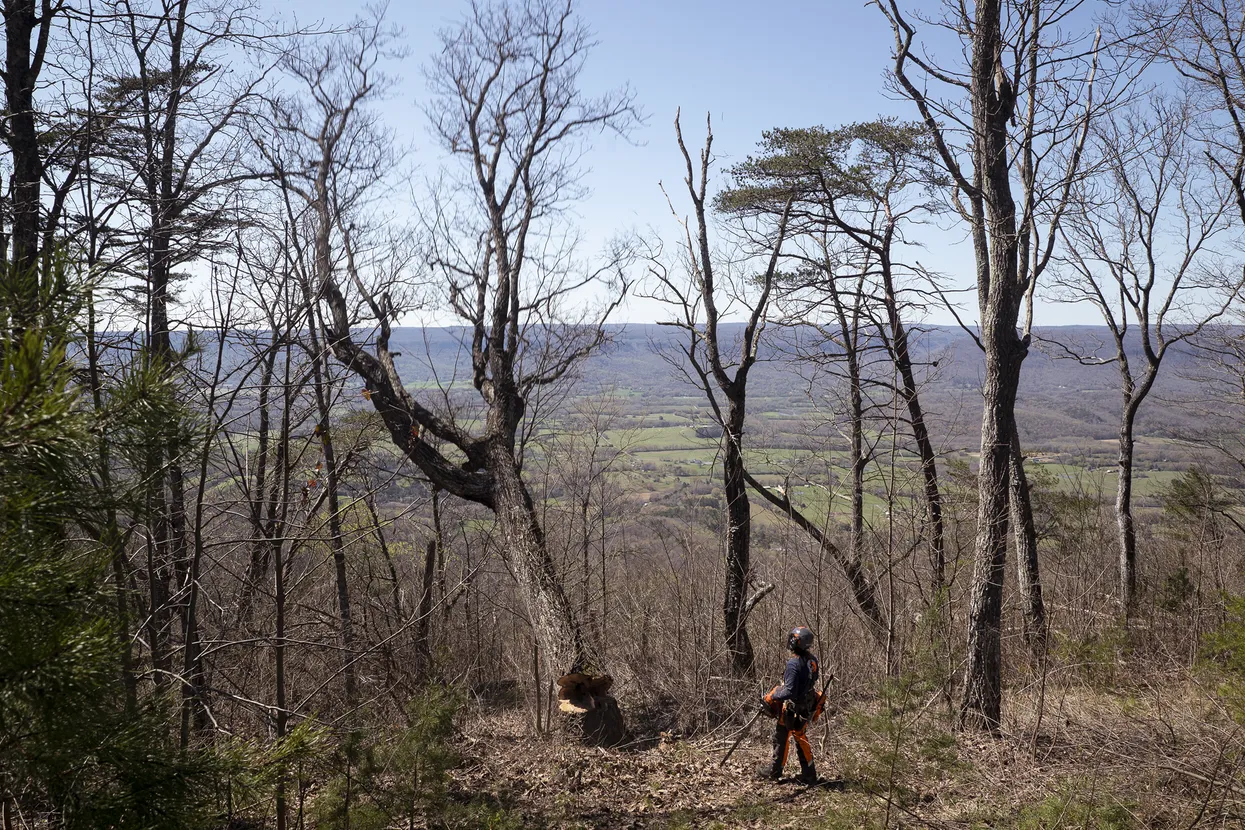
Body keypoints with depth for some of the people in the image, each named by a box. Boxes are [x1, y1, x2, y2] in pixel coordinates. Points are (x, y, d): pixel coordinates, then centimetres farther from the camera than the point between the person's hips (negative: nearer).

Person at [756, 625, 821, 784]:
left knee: (781, 738, 12)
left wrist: (771, 697, -16)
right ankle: (809, 774, 22)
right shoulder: (812, 660, -3)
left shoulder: (794, 664, -27)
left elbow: (789, 692, -28)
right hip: (806, 709, 7)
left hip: (791, 709, -7)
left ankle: (774, 771, 27)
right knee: (800, 738, 21)